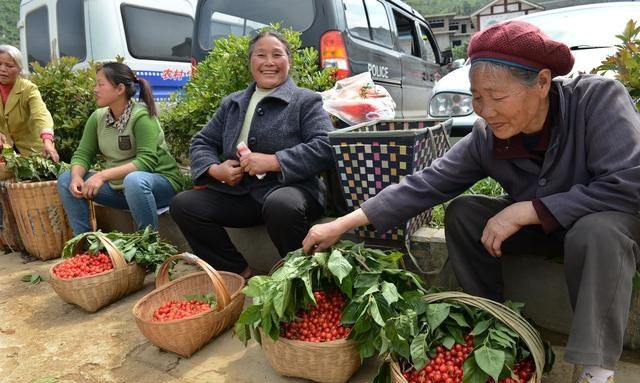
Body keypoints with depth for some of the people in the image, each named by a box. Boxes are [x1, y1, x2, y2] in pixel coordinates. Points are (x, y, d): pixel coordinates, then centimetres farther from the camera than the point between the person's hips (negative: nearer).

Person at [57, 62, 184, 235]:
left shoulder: (142, 116, -18)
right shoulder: (97, 117, 2)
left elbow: (147, 161, -27)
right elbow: (82, 154, 1)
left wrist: (103, 175, -33)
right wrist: (76, 177, -20)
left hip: (160, 182, -7)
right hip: (118, 186, 7)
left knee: (134, 180, -38)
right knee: (66, 180, -2)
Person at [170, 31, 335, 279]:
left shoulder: (306, 101, 4)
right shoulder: (232, 103, 20)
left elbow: (325, 148, -11)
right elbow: (201, 142, 20)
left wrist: (271, 161, -19)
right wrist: (216, 170, -3)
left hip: (289, 188, -5)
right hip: (240, 193, 6)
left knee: (281, 206, -38)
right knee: (183, 205, -10)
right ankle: (238, 271, 1)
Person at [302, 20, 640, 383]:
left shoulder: (599, 98, -29)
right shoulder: (485, 137, -18)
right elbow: (425, 184, -19)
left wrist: (526, 210, -34)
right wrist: (342, 225, -23)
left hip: (607, 224, -3)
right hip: (538, 226, 4)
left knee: (596, 231, -36)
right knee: (462, 214, -14)